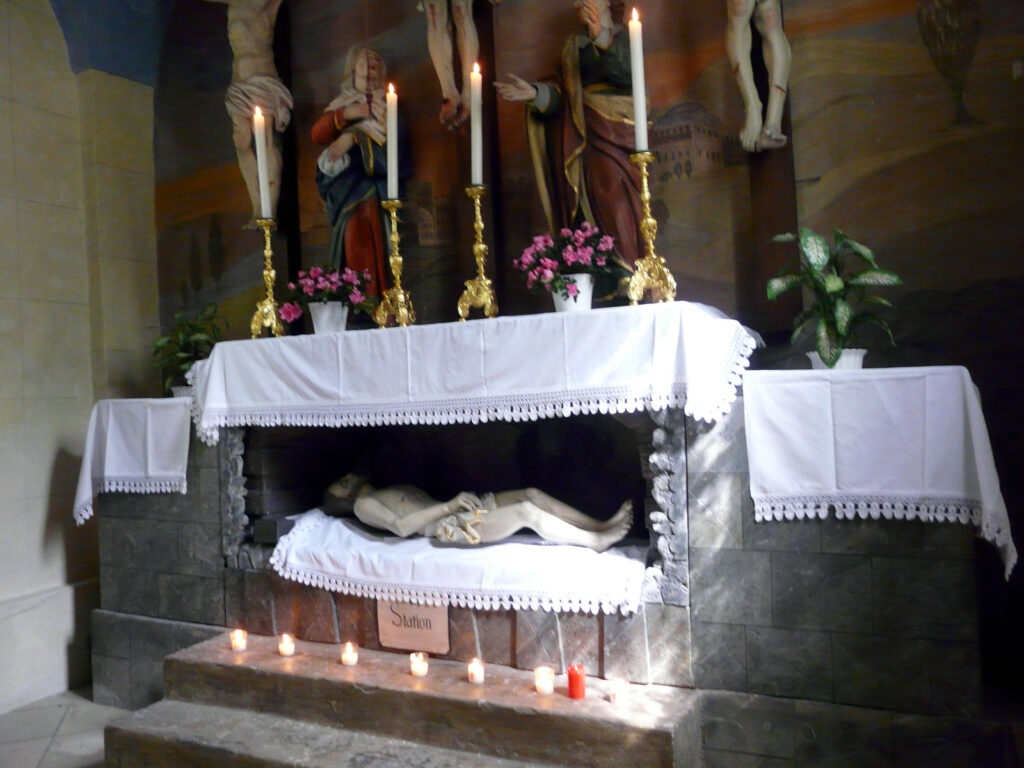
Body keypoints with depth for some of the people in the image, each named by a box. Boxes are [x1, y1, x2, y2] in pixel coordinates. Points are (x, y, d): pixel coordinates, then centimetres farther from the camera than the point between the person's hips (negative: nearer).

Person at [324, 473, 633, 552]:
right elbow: (400, 526, -16)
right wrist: (449, 506, -21)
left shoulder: (391, 491, 30)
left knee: (532, 493, -6)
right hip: (450, 526, -9)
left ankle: (602, 525, -6)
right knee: (527, 511, -25)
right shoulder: (363, 505, 2)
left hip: (462, 512, 9)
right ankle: (595, 541, -16)